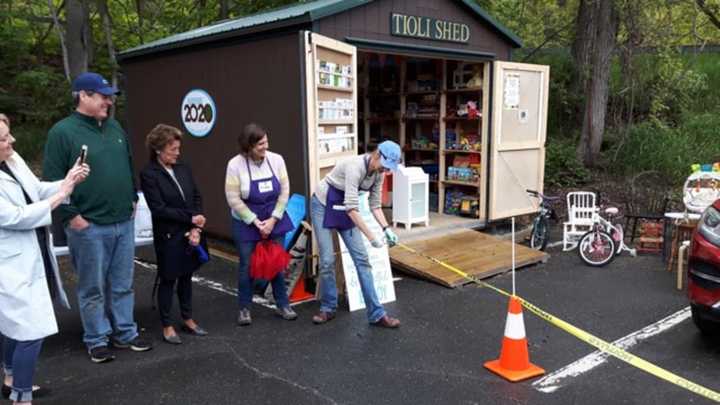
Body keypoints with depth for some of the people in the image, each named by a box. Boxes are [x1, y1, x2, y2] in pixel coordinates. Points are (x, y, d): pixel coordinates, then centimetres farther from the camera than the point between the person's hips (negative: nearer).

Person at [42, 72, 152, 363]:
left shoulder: (115, 127, 10)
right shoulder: (62, 132, -9)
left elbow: (129, 167, 19)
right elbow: (52, 180, -11)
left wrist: (132, 199, 15)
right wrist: (71, 216, -13)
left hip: (124, 223, 6)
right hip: (89, 227, -5)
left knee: (122, 285, 14)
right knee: (93, 288, 8)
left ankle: (125, 333, 27)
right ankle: (97, 340, 22)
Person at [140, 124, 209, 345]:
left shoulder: (184, 169, 5)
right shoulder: (148, 174, -12)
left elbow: (197, 198, 4)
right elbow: (159, 209, -17)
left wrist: (196, 228, -8)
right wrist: (190, 218, -15)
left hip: (190, 234, 5)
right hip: (168, 236, -5)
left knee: (186, 276, 16)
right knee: (168, 280, 7)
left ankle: (187, 320, 30)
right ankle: (167, 326, 21)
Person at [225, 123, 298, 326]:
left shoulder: (276, 159, -9)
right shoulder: (235, 165, -17)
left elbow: (284, 192, -4)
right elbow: (234, 199, -15)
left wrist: (272, 220, -10)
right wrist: (256, 222, -14)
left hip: (274, 221, 3)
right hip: (246, 224, -2)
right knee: (247, 266, 6)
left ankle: (283, 305, 24)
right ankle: (244, 308, 22)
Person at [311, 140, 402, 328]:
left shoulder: (378, 173, -8)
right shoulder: (355, 166, -32)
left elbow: (375, 204, -2)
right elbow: (351, 207, -37)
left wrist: (386, 228, -17)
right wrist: (371, 236, -38)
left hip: (344, 208, 6)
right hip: (323, 206, -6)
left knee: (361, 258, -2)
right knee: (327, 260, -6)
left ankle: (376, 313, 1)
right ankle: (328, 308, 16)